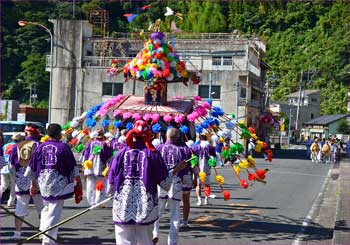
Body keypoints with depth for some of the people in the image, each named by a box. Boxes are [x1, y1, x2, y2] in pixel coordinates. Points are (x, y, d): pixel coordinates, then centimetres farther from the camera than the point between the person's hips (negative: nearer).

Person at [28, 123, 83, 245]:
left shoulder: (40, 147, 4)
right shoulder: (63, 147, -7)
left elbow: (32, 169, 11)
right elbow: (74, 168, -6)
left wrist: (33, 184, 23)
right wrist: (79, 184, 3)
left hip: (43, 184, 4)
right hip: (59, 184, -4)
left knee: (47, 208, 25)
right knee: (54, 212, 0)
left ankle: (43, 232, 29)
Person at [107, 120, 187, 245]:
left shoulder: (122, 153, 0)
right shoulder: (152, 153, -2)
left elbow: (110, 187, 1)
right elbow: (166, 183, 0)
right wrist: (176, 170, 15)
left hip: (123, 207, 0)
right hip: (146, 207, 0)